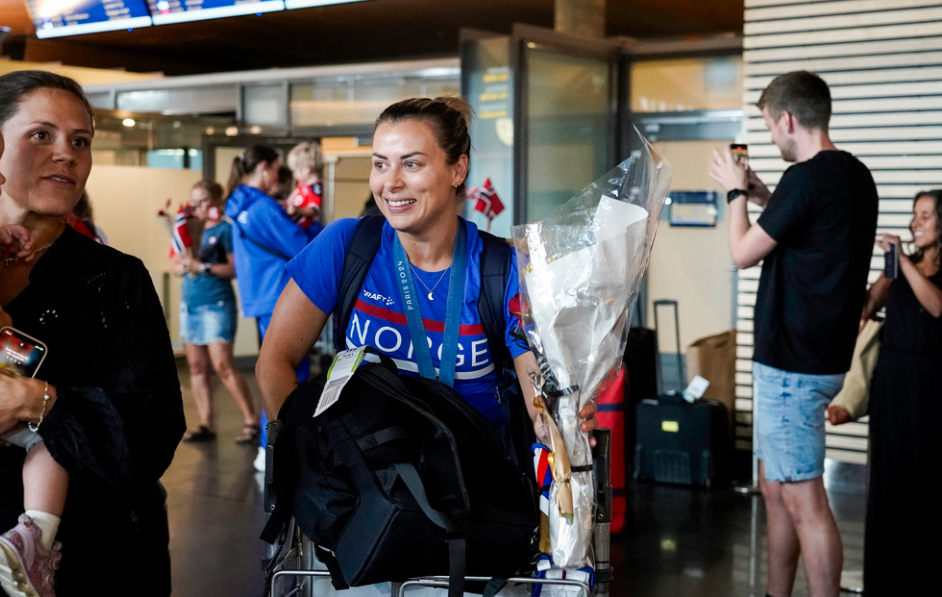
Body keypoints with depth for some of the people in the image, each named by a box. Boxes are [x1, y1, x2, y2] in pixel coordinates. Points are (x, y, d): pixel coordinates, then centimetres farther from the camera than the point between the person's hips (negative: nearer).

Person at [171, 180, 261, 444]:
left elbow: (235, 268, -12)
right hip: (190, 303, 7)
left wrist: (202, 266, -18)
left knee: (223, 366, -11)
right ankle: (206, 425, 11)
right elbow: (177, 265, 15)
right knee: (197, 367, 6)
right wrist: (184, 265, -7)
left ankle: (252, 421, -5)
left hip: (216, 304, -7)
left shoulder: (225, 229, -4)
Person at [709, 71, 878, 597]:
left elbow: (743, 253, -9)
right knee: (777, 488, 18)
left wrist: (737, 192, 5)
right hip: (821, 356, 10)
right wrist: (764, 198, 19)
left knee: (803, 500, -5)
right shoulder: (855, 174, 11)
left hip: (793, 364, -10)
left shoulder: (808, 178, -18)